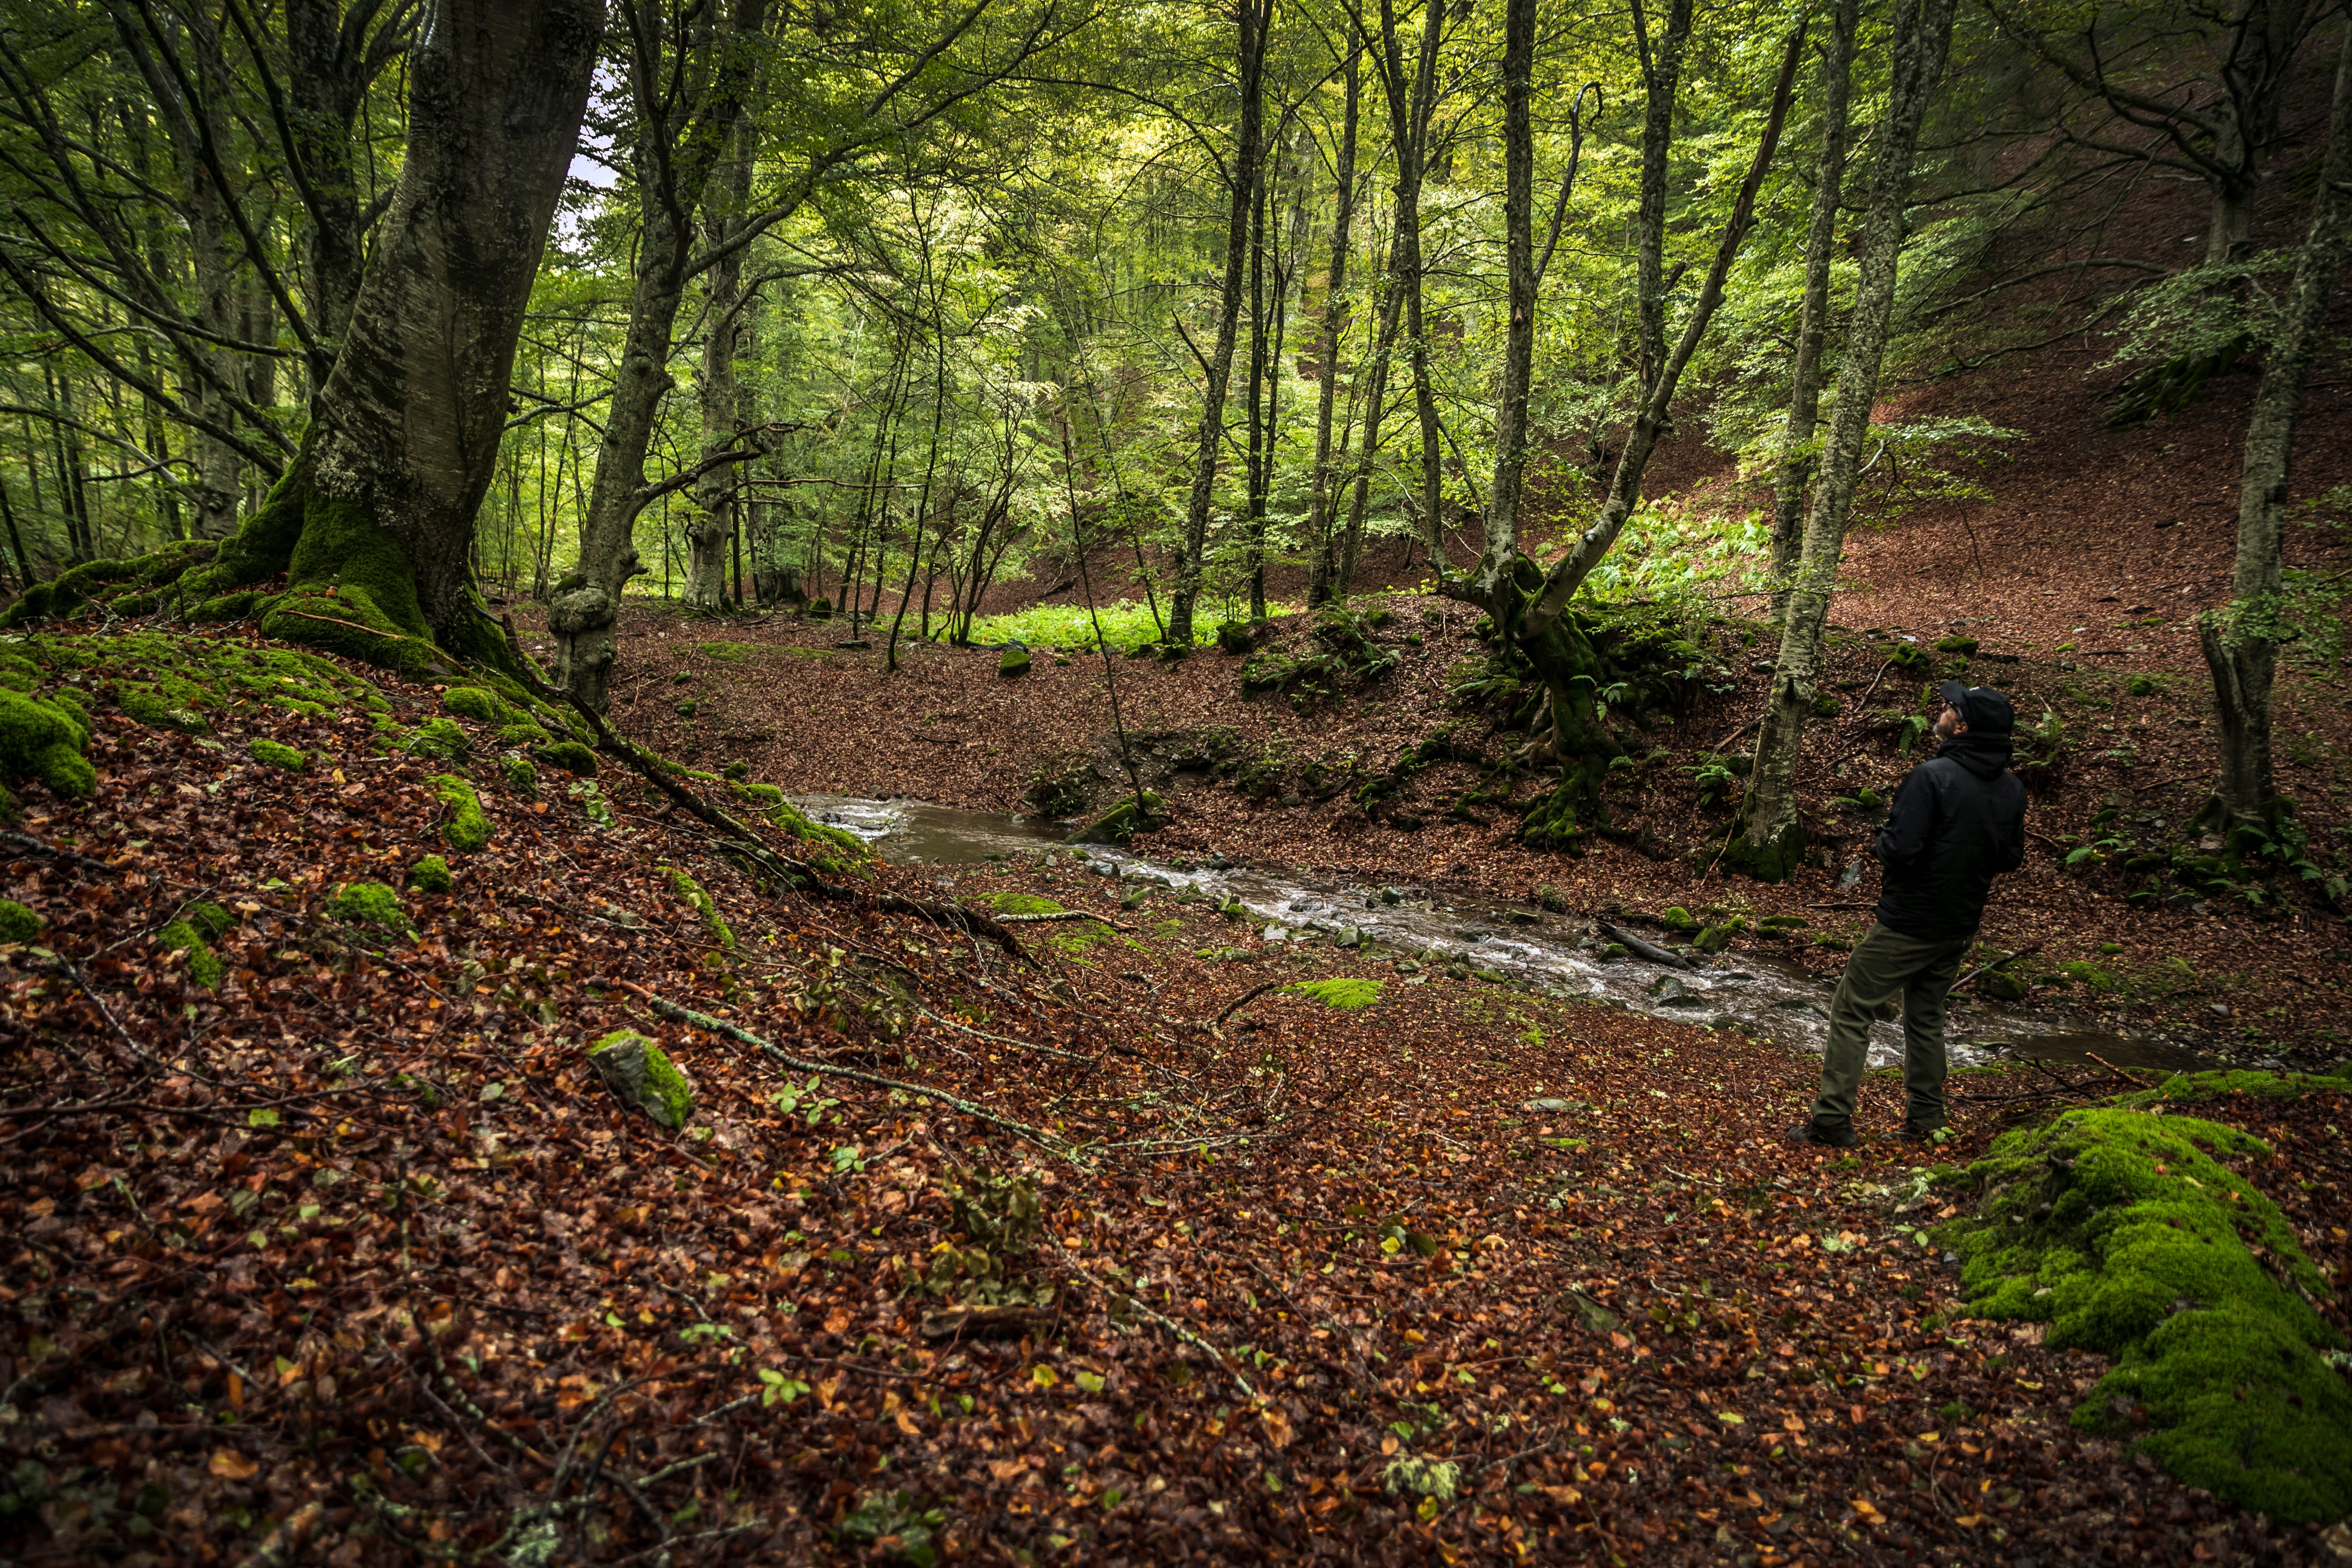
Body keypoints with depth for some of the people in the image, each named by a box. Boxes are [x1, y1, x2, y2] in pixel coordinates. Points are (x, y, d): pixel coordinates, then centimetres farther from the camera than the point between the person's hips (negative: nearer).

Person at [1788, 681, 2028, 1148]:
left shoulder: (1933, 777, -21)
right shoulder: (2012, 788, 3)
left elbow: (1901, 849, -25)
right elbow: (2011, 859, 13)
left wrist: (1880, 845, -5)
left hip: (1908, 924, -7)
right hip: (1962, 926, 7)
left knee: (1852, 1012, 1)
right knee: (1926, 1017, 20)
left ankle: (1832, 1120, 1)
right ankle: (1924, 1119, 25)